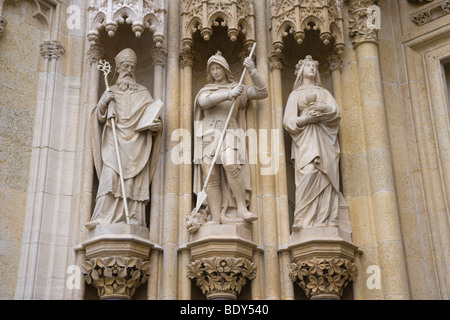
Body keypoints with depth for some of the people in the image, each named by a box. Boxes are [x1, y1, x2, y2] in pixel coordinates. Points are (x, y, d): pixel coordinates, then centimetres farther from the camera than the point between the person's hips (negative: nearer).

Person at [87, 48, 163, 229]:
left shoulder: (143, 93, 18)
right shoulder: (111, 92, 18)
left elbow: (153, 116, 12)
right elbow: (101, 118, 12)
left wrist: (157, 126, -10)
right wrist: (102, 103, -8)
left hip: (136, 145, 0)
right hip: (114, 142, 0)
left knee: (135, 182, -9)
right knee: (110, 177, -16)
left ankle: (134, 221, -12)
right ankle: (104, 219, -22)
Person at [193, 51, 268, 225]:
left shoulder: (238, 89, 19)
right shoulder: (205, 90, 20)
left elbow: (262, 92, 8)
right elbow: (205, 101, -4)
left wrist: (252, 71, -2)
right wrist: (229, 95, -14)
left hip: (229, 135, -1)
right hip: (208, 136, 2)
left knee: (231, 166, -29)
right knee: (211, 177, -13)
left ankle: (242, 209, -29)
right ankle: (216, 218, -18)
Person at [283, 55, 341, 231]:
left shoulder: (324, 92, 28)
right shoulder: (296, 94, 22)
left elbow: (335, 112, 9)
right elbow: (289, 120, 7)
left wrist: (323, 108, -12)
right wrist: (306, 118, -12)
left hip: (325, 138, 3)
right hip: (305, 139, -3)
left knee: (326, 177, -13)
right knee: (309, 174, -24)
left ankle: (325, 222, -20)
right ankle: (306, 222, -31)